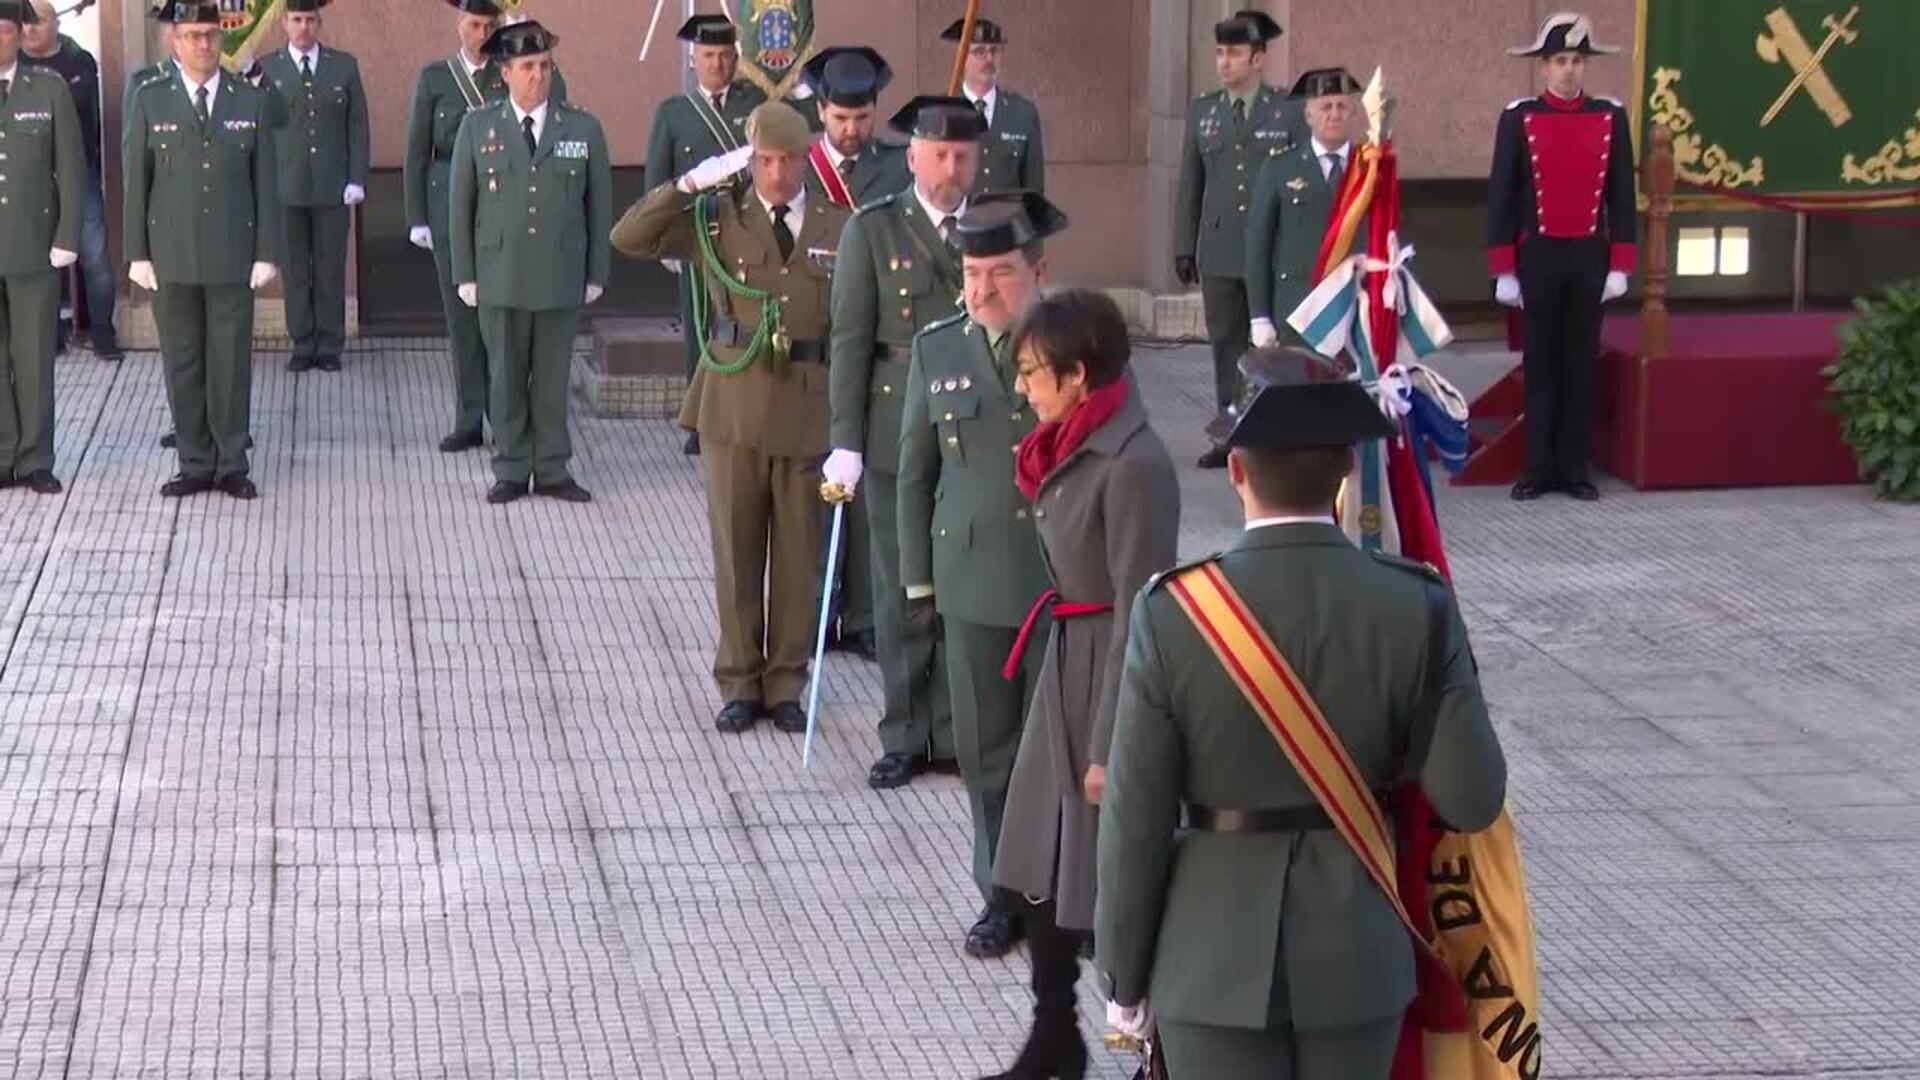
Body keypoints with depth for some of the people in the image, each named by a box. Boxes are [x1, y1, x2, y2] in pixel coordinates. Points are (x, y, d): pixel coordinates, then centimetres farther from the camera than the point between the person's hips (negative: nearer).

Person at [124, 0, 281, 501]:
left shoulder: (252, 101, 4)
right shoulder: (150, 99, 3)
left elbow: (265, 183, 4)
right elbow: (135, 181, 3)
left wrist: (267, 253, -1)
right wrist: (138, 253, -1)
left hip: (232, 254, 0)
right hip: (171, 254, 0)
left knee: (232, 361, 2)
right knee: (182, 362, 5)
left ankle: (232, 464, 10)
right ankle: (195, 464, 12)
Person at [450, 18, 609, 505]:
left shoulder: (583, 129, 2)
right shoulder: (477, 127, 2)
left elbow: (599, 205, 6)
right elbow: (461, 205, 5)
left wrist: (596, 273, 4)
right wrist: (464, 274, 2)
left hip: (561, 278, 0)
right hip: (500, 278, 0)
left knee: (553, 379, 6)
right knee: (505, 379, 5)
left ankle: (552, 471, 14)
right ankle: (511, 471, 13)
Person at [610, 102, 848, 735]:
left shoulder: (840, 227, 3)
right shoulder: (719, 219, 2)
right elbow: (629, 239, -7)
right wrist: (690, 183, -16)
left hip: (809, 406, 0)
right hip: (733, 404, 0)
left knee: (798, 555, 7)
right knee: (736, 552, 6)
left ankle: (786, 684, 18)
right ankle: (740, 684, 17)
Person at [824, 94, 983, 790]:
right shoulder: (873, 230, 2)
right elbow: (850, 341, -1)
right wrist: (846, 443, -7)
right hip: (899, 438, -1)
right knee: (903, 592, 5)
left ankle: (958, 731, 14)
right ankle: (906, 736, 13)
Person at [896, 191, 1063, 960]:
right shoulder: (937, 349, 3)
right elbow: (915, 470, 9)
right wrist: (919, 579, 7)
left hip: (1069, 584, -2)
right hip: (974, 585, 2)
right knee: (988, 749, 8)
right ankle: (1006, 892, 21)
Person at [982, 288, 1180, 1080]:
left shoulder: (1133, 466, -21)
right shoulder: (1076, 449, 7)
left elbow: (1139, 615, -20)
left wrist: (1110, 746, -18)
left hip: (1113, 673, -9)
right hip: (1066, 665, 9)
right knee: (1038, 872, 15)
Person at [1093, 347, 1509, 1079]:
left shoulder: (1174, 613, -15)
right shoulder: (1416, 607, -11)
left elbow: (1137, 820, -10)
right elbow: (1472, 799, -6)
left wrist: (1125, 974, 2)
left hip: (1215, 958, -2)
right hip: (1357, 953, 2)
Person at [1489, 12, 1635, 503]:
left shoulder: (1611, 118, 2)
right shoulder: (1518, 119, -4)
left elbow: (1622, 196, 4)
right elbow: (1501, 198, -3)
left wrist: (1620, 265, -1)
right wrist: (1504, 271, -6)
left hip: (1590, 257, 1)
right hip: (1538, 257, -1)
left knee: (1581, 363, 6)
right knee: (1540, 364, 5)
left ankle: (1574, 467, 12)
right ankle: (1537, 469, 9)